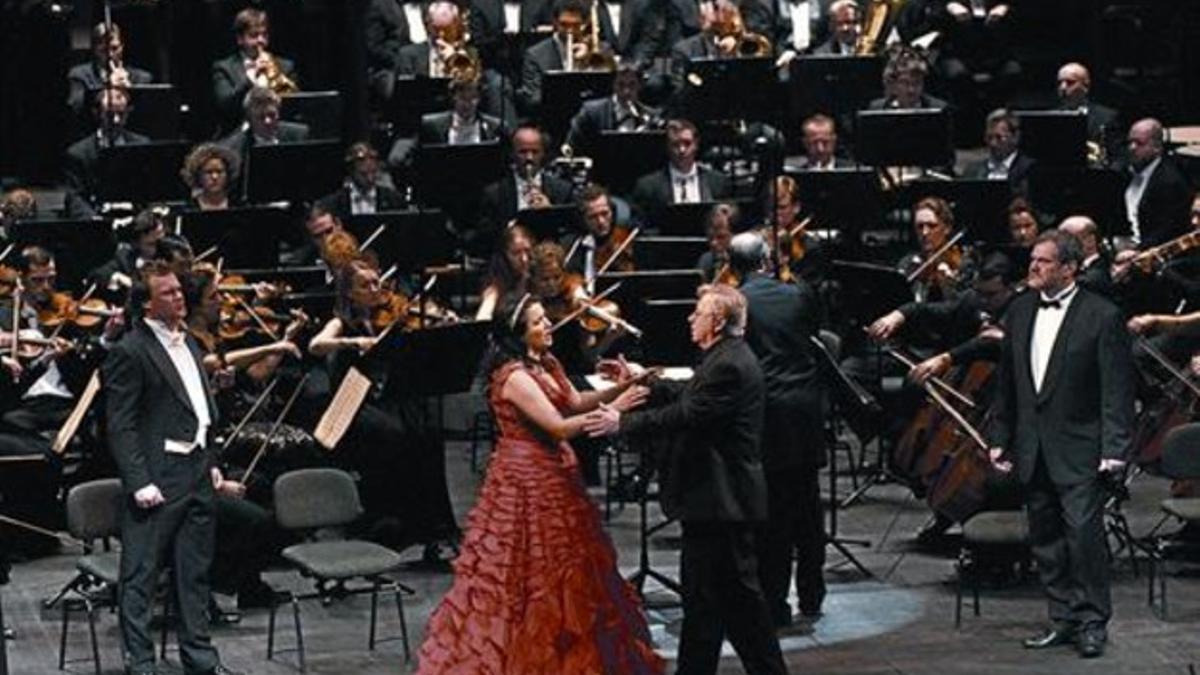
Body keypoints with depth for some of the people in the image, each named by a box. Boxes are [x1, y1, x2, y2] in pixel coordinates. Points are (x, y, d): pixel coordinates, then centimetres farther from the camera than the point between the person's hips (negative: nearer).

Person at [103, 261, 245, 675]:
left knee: (194, 571, 14)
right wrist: (139, 482, -19)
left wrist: (211, 466, 17)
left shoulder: (187, 343, 15)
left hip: (196, 472, 8)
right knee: (141, 575, -1)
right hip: (158, 477, -8)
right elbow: (120, 425, -13)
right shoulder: (130, 351, -10)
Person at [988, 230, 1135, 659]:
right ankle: (1064, 619, 20)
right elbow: (1007, 379, 15)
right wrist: (1001, 438, 12)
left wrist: (1115, 447, -14)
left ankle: (1092, 622, 1)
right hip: (1032, 449, 6)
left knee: (1083, 532, -10)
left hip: (1078, 450, -6)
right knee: (1045, 539, 10)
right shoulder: (1020, 311, 9)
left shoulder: (1102, 316, -8)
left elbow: (1117, 387, -9)